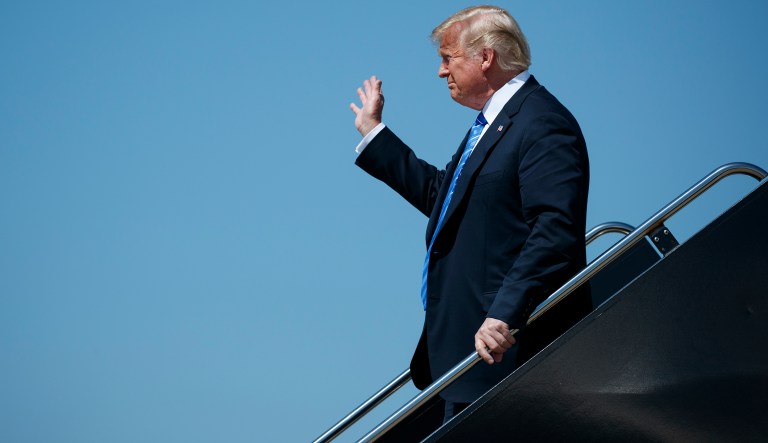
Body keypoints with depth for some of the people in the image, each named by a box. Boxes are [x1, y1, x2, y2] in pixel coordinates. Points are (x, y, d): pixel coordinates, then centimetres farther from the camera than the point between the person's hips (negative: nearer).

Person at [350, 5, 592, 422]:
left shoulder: (543, 123, -16)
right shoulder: (489, 124, 19)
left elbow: (555, 231, -26)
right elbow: (441, 196, 28)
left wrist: (504, 315, -32)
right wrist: (373, 133, 33)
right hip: (465, 344, 11)